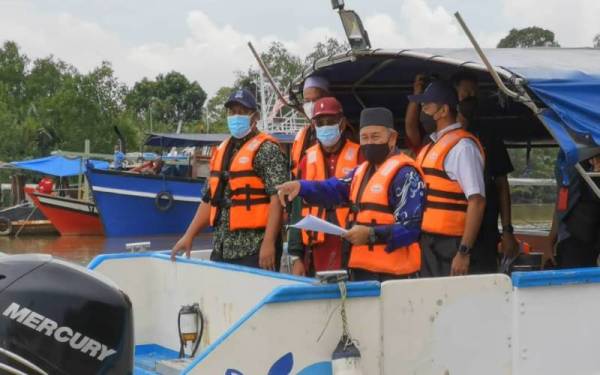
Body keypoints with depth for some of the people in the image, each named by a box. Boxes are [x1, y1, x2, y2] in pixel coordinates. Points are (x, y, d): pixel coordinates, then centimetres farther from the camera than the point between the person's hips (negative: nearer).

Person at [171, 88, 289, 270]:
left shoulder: (266, 149, -7)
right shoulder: (221, 152, 17)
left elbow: (278, 198, -15)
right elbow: (209, 200, 21)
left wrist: (269, 243, -22)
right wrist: (188, 236, 14)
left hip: (255, 250, -7)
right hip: (221, 250, 7)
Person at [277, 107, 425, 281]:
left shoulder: (405, 174, -11)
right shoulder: (362, 170, 19)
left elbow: (411, 227, -18)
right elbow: (334, 189, 5)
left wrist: (372, 235, -28)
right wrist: (301, 187, -12)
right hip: (361, 269, 9)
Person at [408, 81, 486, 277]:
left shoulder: (462, 146, -10)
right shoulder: (432, 145, 17)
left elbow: (477, 202, -17)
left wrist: (464, 251, -21)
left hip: (449, 248, -8)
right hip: (427, 244, 8)